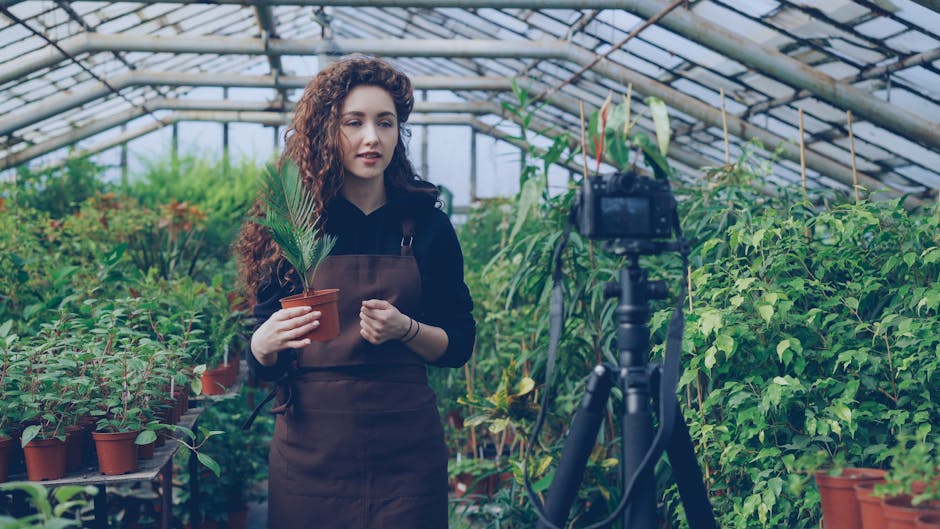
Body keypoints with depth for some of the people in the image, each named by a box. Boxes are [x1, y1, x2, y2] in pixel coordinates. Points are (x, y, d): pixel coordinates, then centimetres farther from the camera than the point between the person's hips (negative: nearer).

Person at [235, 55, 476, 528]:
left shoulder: (425, 224, 3)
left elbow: (459, 344, 6)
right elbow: (260, 364, 1)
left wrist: (405, 329, -13)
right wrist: (267, 339, -20)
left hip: (405, 447, 1)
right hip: (310, 441, 0)